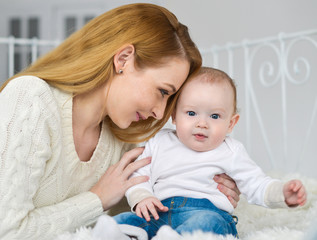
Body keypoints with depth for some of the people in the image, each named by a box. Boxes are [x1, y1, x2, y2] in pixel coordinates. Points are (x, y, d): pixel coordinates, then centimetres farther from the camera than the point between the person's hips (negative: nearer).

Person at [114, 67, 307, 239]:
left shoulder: (231, 152, 11)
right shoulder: (159, 142, 16)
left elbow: (256, 185, 9)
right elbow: (140, 176, 16)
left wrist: (283, 193, -11)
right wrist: (141, 198, -5)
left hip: (209, 213, -2)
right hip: (160, 213, 3)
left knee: (205, 222, -38)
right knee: (124, 221, -22)